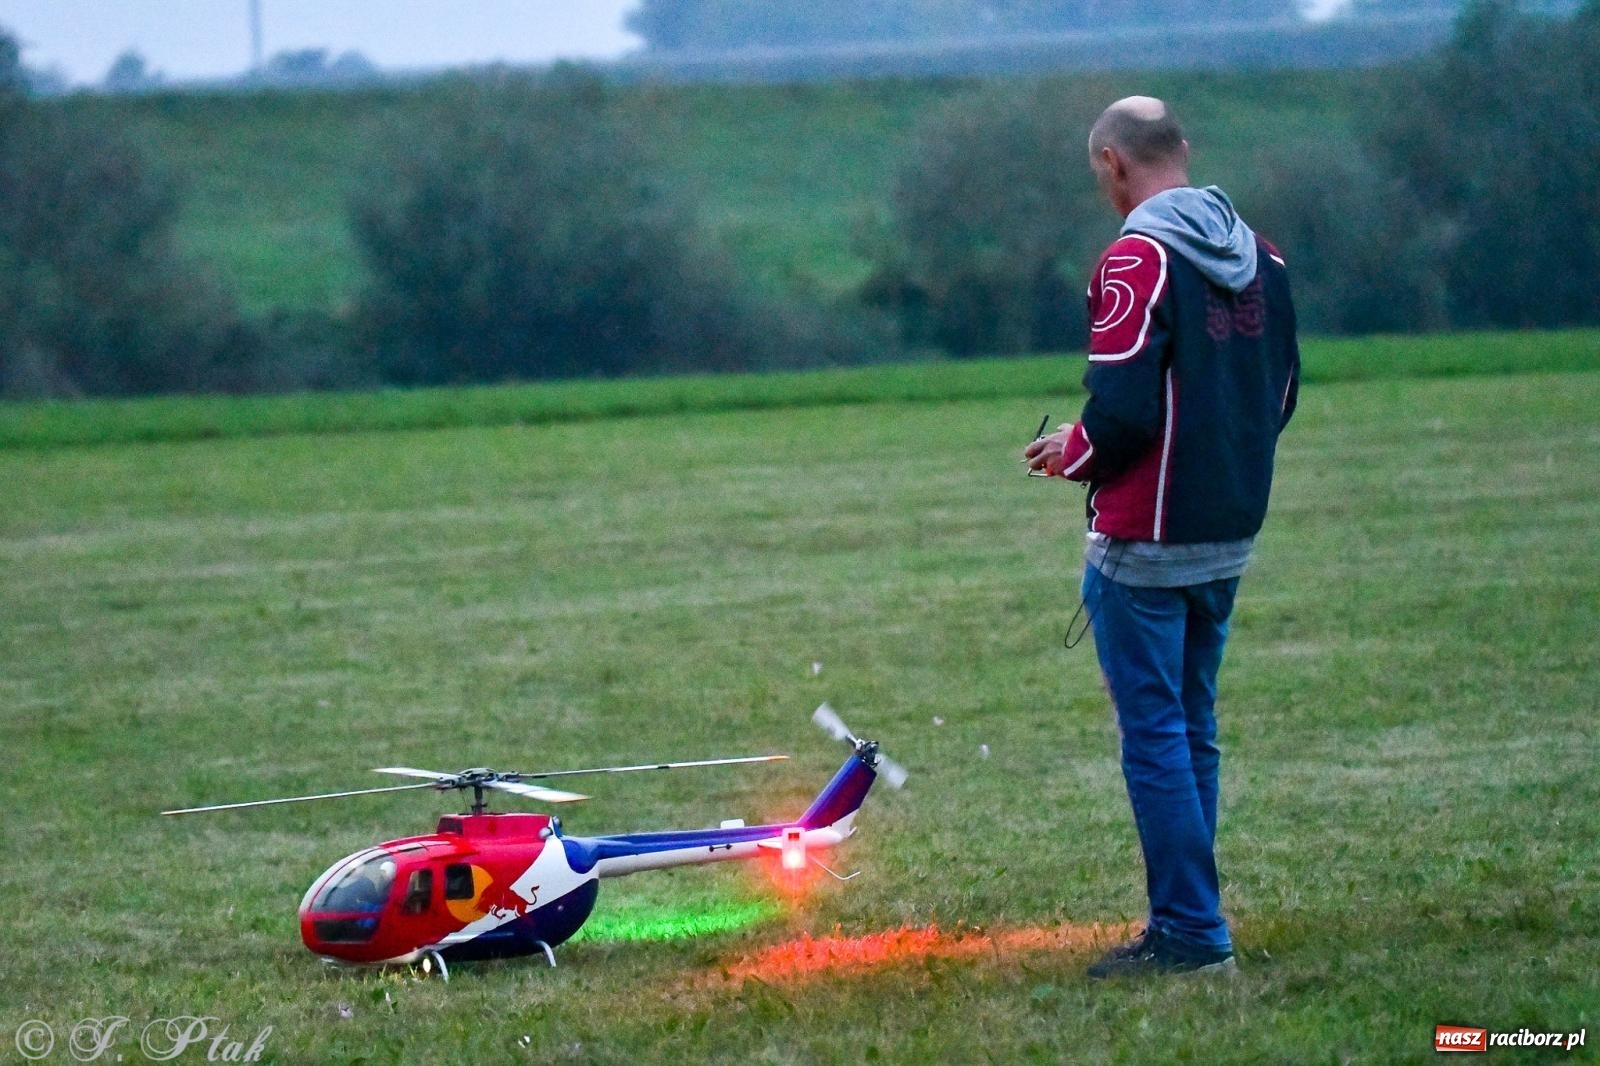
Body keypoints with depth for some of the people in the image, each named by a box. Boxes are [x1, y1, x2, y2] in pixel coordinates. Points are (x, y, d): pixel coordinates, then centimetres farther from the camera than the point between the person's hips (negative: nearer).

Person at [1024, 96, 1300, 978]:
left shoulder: (1136, 261, -16)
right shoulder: (1259, 258, 9)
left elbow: (1122, 410, -21)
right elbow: (1279, 395, 14)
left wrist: (1072, 456, -2)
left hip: (1145, 541, -8)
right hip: (1230, 536, 8)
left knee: (1154, 733, -3)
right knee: (1193, 730, 15)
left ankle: (1188, 930, -3)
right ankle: (1190, 923, 17)